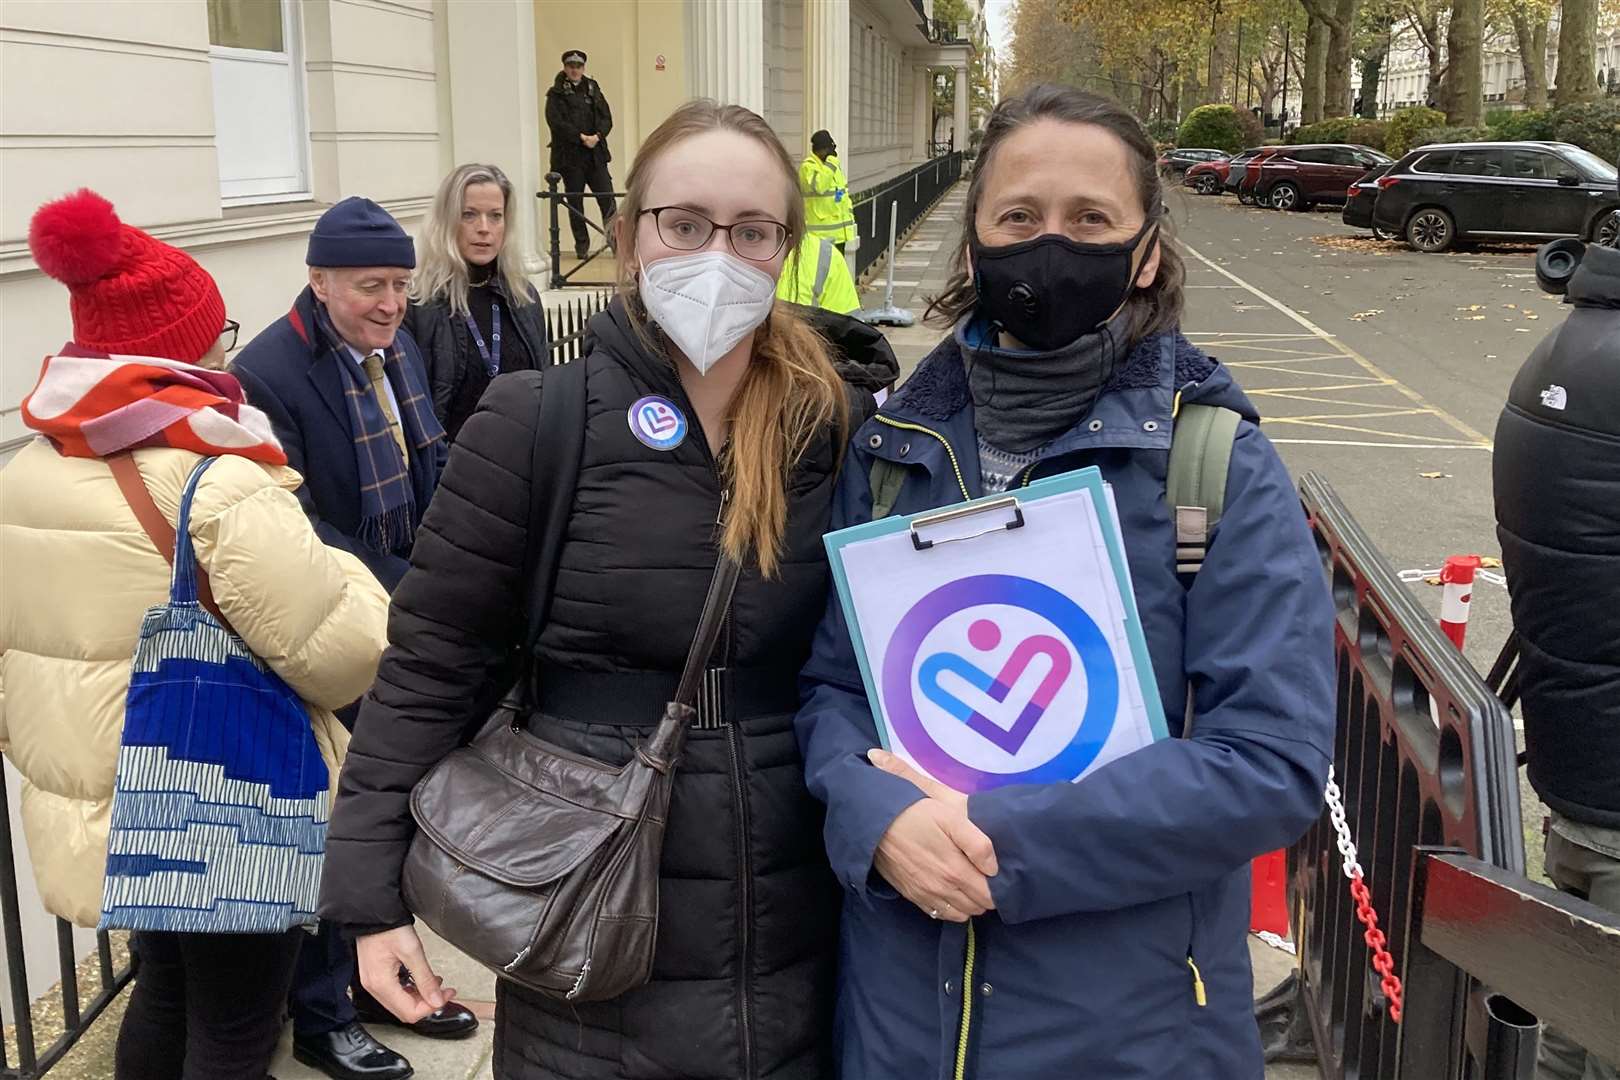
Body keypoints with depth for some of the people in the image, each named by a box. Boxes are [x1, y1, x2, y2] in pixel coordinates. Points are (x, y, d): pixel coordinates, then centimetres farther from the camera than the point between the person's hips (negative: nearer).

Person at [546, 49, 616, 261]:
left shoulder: (593, 90, 13)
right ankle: (581, 245, 9)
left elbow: (606, 118, 8)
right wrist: (581, 137, -16)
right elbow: (556, 122, -9)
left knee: (607, 197, -6)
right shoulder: (556, 94, 3)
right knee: (575, 202, 2)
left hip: (595, 155, 2)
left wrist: (597, 136, -11)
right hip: (570, 156, -2)